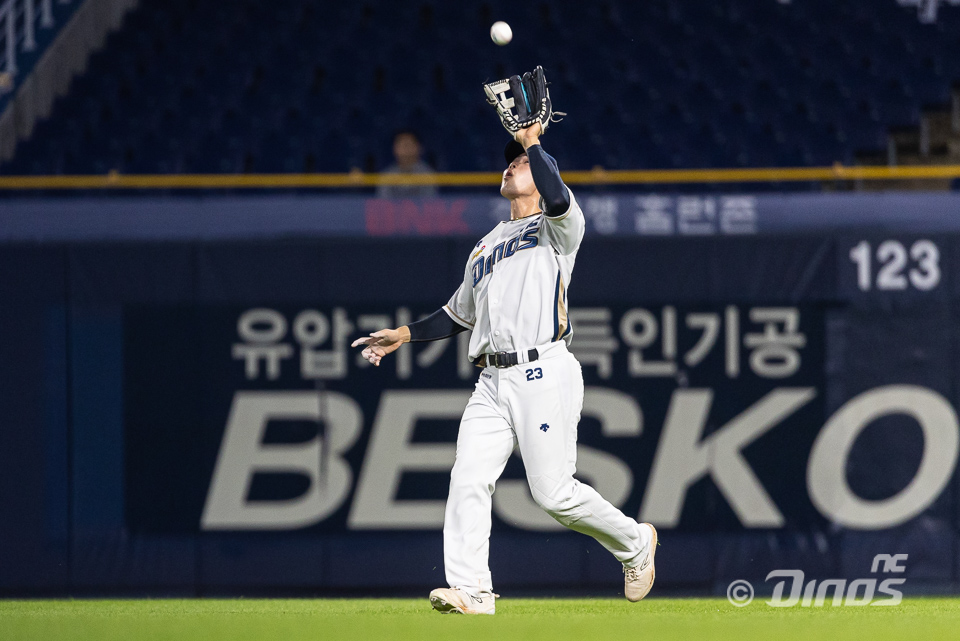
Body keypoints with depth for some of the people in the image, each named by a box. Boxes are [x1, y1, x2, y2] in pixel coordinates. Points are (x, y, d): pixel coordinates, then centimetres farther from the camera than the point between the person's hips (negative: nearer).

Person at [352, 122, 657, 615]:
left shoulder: (557, 229, 6)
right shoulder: (487, 246, 27)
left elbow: (557, 198, -19)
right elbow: (460, 313, 34)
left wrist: (532, 140, -9)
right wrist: (403, 335, 24)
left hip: (544, 372, -7)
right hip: (493, 381, 7)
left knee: (554, 493, -9)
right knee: (468, 480, -12)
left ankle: (634, 542, 15)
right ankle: (471, 589, -15)